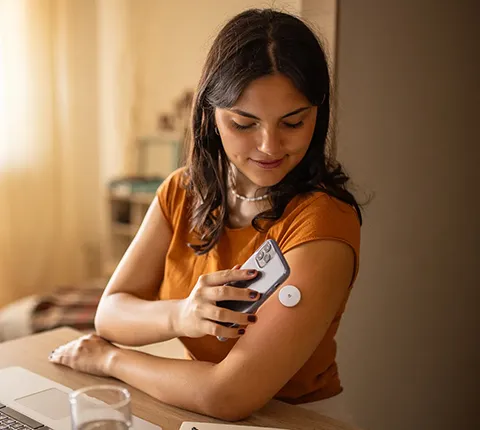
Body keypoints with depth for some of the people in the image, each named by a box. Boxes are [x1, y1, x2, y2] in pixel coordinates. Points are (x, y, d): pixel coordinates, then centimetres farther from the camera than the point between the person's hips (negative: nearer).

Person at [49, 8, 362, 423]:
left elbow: (229, 397, -24)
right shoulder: (181, 192, 0)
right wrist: (178, 317, -23)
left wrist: (106, 357, -10)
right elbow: (110, 312, -3)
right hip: (196, 411, 5)